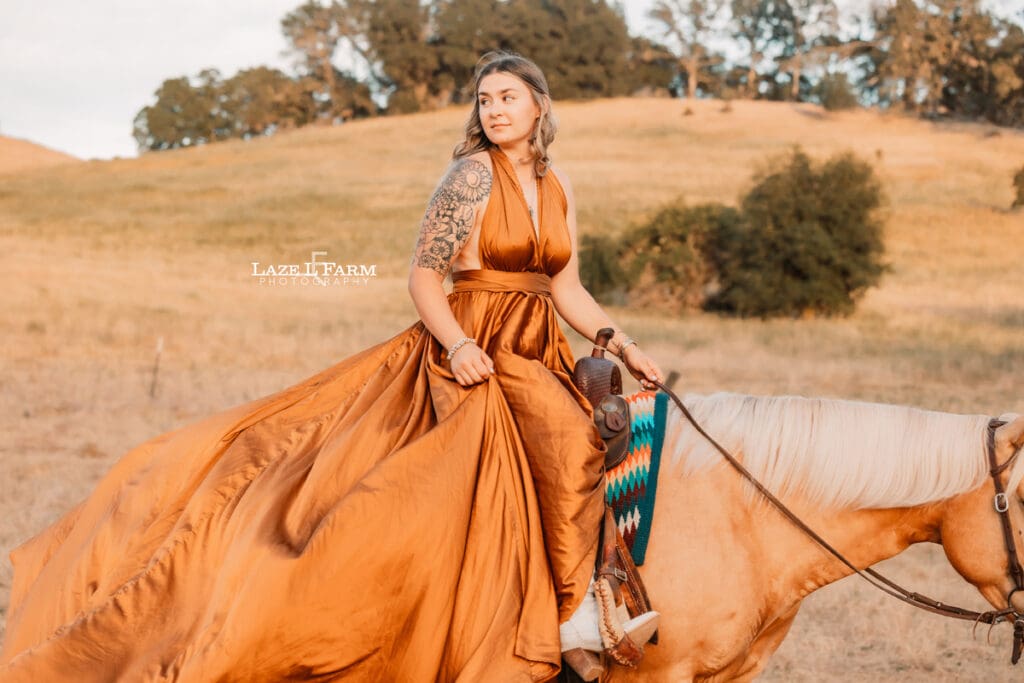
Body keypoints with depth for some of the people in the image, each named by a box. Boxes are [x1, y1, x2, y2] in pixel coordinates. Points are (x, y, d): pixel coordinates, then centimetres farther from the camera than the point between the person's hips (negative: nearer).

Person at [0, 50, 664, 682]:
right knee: (568, 438, -26)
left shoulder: (558, 186, 12)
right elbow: (423, 278, -9)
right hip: (472, 350, -7)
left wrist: (626, 347, 9)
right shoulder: (473, 173, -8)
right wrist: (458, 344, -24)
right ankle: (575, 610, -16)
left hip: (540, 354, 7)